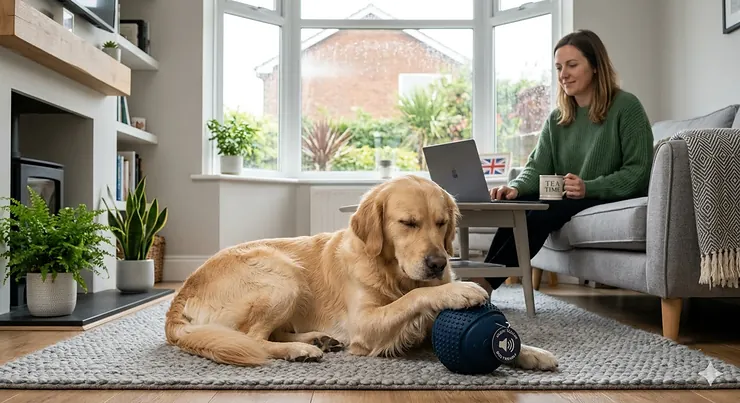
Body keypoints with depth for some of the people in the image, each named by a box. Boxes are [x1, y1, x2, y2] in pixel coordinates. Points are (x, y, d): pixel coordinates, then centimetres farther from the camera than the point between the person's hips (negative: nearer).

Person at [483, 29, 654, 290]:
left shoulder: (626, 106, -8)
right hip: (567, 200, 6)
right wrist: (516, 187, -21)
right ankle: (481, 282, -24)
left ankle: (485, 283, -24)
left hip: (616, 199, -5)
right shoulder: (557, 118, 11)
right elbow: (538, 166, 2)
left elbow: (638, 171, -13)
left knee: (543, 213, -29)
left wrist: (588, 188, -25)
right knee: (518, 205, -22)